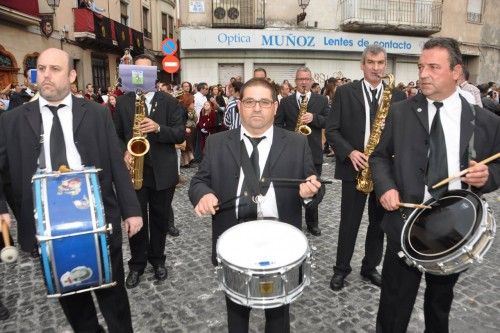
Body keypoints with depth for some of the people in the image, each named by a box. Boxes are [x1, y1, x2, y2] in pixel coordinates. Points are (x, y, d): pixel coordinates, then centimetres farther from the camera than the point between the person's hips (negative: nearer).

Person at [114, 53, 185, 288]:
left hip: (162, 171, -1)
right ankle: (137, 264, 27)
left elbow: (180, 134, -5)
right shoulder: (122, 102, 7)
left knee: (159, 218, 13)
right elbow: (116, 134, 8)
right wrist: (123, 152, -11)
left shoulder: (169, 101, 1)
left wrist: (159, 128, -22)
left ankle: (158, 260, 32)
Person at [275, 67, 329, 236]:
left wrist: (313, 118, -18)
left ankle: (312, 223, 24)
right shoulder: (285, 101, 6)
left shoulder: (322, 100, 6)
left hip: (314, 152, 0)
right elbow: (278, 124, 3)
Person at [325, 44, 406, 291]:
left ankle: (370, 267, 32)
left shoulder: (398, 96, 6)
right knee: (349, 222, 5)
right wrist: (349, 152, -17)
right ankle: (341, 269, 23)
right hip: (354, 167, -2)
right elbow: (332, 130, -4)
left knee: (379, 222, 13)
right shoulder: (344, 92, 0)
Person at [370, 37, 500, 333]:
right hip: (406, 225, -1)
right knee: (394, 308, 9)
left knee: (441, 303, 26)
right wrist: (386, 186, -12)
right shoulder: (399, 113, -2)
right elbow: (379, 155, 5)